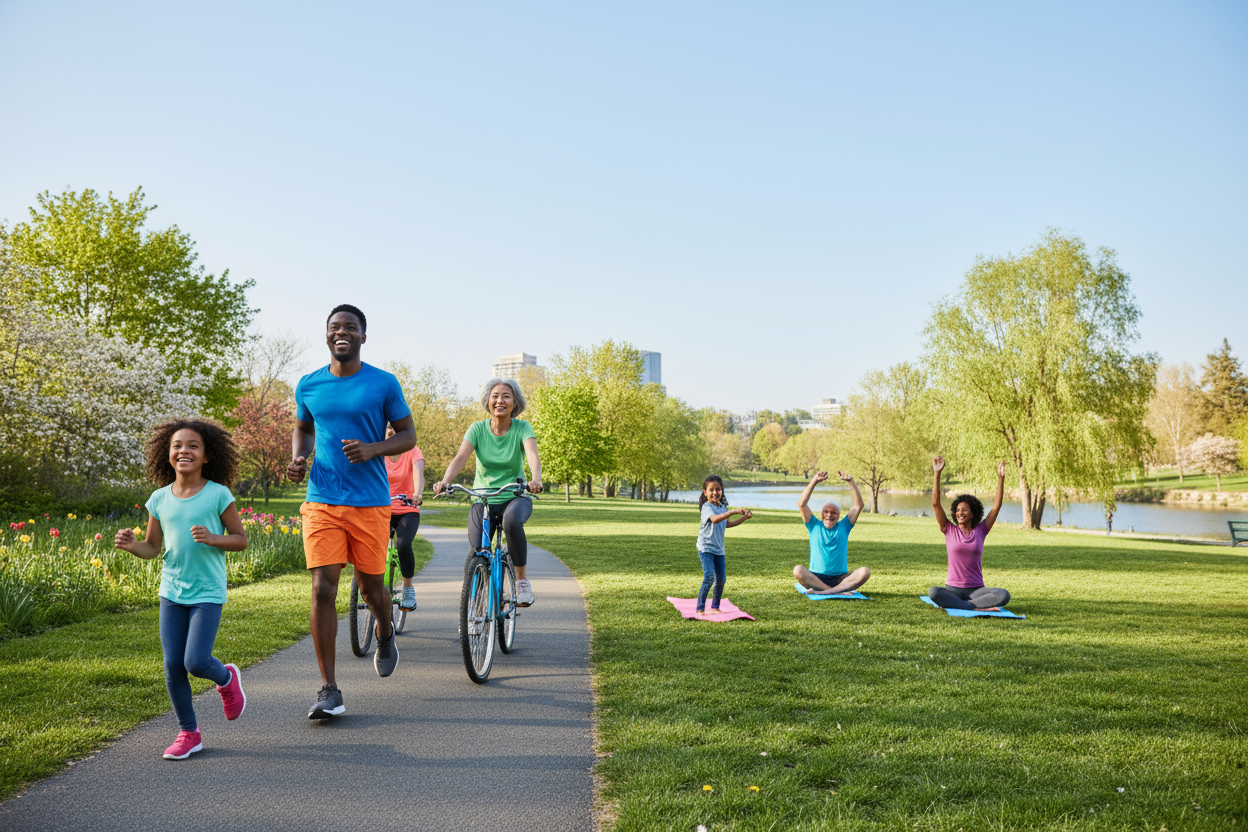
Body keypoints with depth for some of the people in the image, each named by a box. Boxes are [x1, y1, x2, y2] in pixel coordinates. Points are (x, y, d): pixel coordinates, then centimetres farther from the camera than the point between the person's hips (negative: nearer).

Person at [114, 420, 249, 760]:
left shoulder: (218, 495, -7)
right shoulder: (160, 499, 4)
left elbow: (240, 539, -2)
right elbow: (152, 548, 11)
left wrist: (212, 539, -20)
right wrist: (130, 545, -10)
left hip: (207, 594, -4)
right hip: (172, 591, 4)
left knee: (196, 662, -13)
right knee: (173, 666, 2)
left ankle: (226, 679, 23)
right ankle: (189, 732, 20)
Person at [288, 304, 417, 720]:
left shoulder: (383, 384, -1)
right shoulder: (308, 385, 7)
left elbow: (407, 435, 3)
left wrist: (372, 449, -15)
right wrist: (298, 459, 1)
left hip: (370, 502, -1)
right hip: (322, 501, 2)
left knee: (370, 584, 8)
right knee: (322, 590, -7)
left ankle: (385, 634, 44)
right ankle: (329, 690, 0)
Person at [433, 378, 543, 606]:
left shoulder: (522, 428, -7)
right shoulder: (478, 429, -4)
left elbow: (533, 455, -25)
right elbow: (460, 457, -18)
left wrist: (536, 479, -48)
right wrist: (444, 481, -38)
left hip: (515, 497, -1)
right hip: (483, 500, 2)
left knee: (511, 521, -37)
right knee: (475, 555, -15)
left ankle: (522, 579, -19)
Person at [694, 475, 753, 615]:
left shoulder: (722, 507, 9)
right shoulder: (707, 507, -16)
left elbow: (727, 524, 26)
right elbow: (715, 519, -37)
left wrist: (744, 518, 18)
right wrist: (732, 512, -46)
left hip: (719, 549, 7)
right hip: (706, 548, -7)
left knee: (721, 579, 8)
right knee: (709, 577, -17)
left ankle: (715, 607, 24)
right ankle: (700, 609, -9)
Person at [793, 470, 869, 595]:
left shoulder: (843, 526, 13)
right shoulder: (814, 526, 10)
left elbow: (859, 505, 4)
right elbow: (801, 504, -2)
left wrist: (851, 482, -6)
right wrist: (814, 481, -9)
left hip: (841, 578, 1)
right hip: (815, 577, -1)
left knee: (864, 572, -27)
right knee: (798, 570, -31)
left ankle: (821, 592, -37)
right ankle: (840, 591, -36)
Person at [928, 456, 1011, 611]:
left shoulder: (980, 531, 8)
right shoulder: (949, 530, 5)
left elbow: (997, 506, 4)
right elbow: (935, 503, -4)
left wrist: (1001, 478, -4)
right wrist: (937, 474, -10)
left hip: (976, 590, 1)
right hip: (952, 589, -1)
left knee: (1003, 596, -29)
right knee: (932, 591, -35)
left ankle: (952, 604, -26)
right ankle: (978, 607, -29)